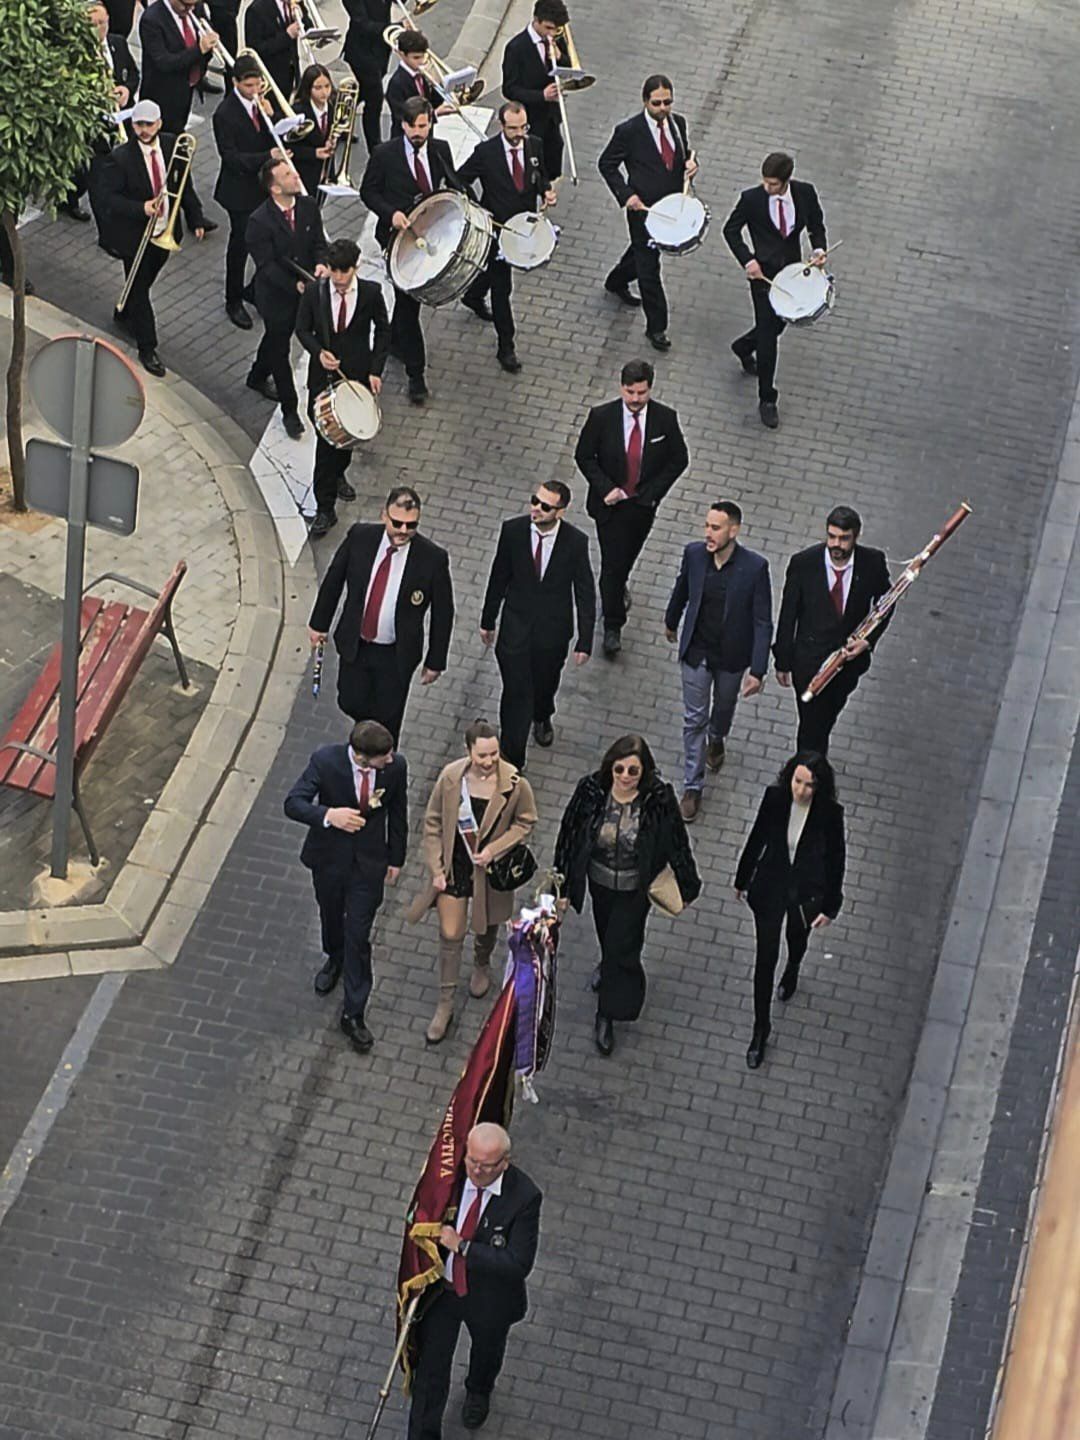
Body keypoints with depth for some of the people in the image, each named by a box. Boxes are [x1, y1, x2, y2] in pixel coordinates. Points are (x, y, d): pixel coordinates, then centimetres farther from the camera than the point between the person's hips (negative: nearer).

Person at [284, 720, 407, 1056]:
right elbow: (293, 804, -25)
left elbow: (397, 812, -4)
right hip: (328, 856, 1)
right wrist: (329, 815, -45)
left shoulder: (395, 766, -21)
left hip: (369, 863, -1)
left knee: (358, 936, 3)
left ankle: (353, 1015, 16)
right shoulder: (325, 760, -27)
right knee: (331, 915, 27)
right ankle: (335, 959, 60)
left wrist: (396, 858, 7)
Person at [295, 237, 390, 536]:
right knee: (325, 439, -5)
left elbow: (382, 331, 2)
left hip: (357, 375, 1)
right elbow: (302, 329, 2)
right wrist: (319, 352, -17)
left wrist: (376, 371, -5)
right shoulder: (314, 292, -8)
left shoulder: (371, 292, -8)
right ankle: (325, 509, -1)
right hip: (323, 376, -1)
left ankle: (338, 475, 50)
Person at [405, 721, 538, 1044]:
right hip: (453, 867, 0)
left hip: (489, 869, 0)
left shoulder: (515, 783, -22)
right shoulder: (450, 777, -18)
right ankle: (445, 1005, 19)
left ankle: (482, 965, 59)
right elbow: (433, 822, -6)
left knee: (486, 926, 25)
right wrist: (436, 868, -7)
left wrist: (494, 849, -19)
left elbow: (525, 823, -6)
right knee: (450, 935, 5)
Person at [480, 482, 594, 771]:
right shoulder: (512, 530, -15)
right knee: (516, 692, 0)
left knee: (545, 683, 24)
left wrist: (585, 641, -9)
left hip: (553, 631, 1)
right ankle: (512, 759, 14)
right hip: (516, 625, 0)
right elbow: (499, 578, -2)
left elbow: (585, 593, -10)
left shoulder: (576, 542, -19)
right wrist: (488, 621, 7)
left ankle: (542, 718, 58)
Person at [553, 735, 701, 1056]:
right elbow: (569, 836, -10)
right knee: (607, 933, 27)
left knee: (622, 947, 3)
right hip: (599, 881, 3)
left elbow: (677, 845, -12)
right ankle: (609, 965, 62)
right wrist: (564, 886, -3)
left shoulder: (658, 800, -27)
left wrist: (687, 886, 0)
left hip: (635, 888, -3)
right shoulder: (591, 792, -23)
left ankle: (607, 1014, 23)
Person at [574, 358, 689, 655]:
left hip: (643, 502, 2)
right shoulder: (601, 416, -18)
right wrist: (606, 488, -18)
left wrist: (653, 491, -13)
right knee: (612, 561, -2)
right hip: (610, 501, -2)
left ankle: (617, 585, 57)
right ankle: (612, 626, 13)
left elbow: (679, 459, -4)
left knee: (629, 553, 24)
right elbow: (584, 455, -7)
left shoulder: (665, 418, -15)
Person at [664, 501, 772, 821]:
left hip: (732, 656, -1)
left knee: (724, 707, 25)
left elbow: (762, 622, -19)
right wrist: (671, 621, 22)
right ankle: (692, 787, 20)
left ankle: (716, 740, 60)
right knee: (694, 718, 7)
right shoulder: (693, 553, -16)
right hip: (696, 652, 1)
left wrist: (758, 671, -22)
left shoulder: (755, 567, -25)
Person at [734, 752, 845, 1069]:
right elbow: (757, 838, -4)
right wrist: (742, 878, 9)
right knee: (765, 957, 7)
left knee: (797, 938, 30)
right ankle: (760, 1028, 23)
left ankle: (792, 971, 66)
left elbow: (835, 860, -12)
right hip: (770, 887, 0)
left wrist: (830, 906, -6)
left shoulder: (829, 813, -25)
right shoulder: (774, 798, -20)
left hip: (806, 892, 0)